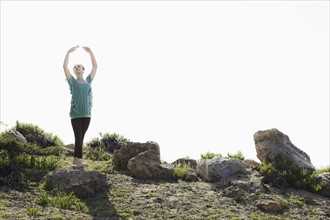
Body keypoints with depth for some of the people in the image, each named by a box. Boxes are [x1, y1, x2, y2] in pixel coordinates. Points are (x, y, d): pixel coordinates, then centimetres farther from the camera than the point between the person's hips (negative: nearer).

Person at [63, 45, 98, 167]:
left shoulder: (88, 81, 13)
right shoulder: (72, 81, 5)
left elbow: (95, 66, 13)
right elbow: (65, 66, -3)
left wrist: (90, 52, 15)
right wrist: (69, 52, 0)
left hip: (87, 114, 3)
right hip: (76, 114, -3)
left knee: (81, 138, 7)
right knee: (78, 138, -8)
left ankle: (75, 158, 14)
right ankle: (79, 159, -9)